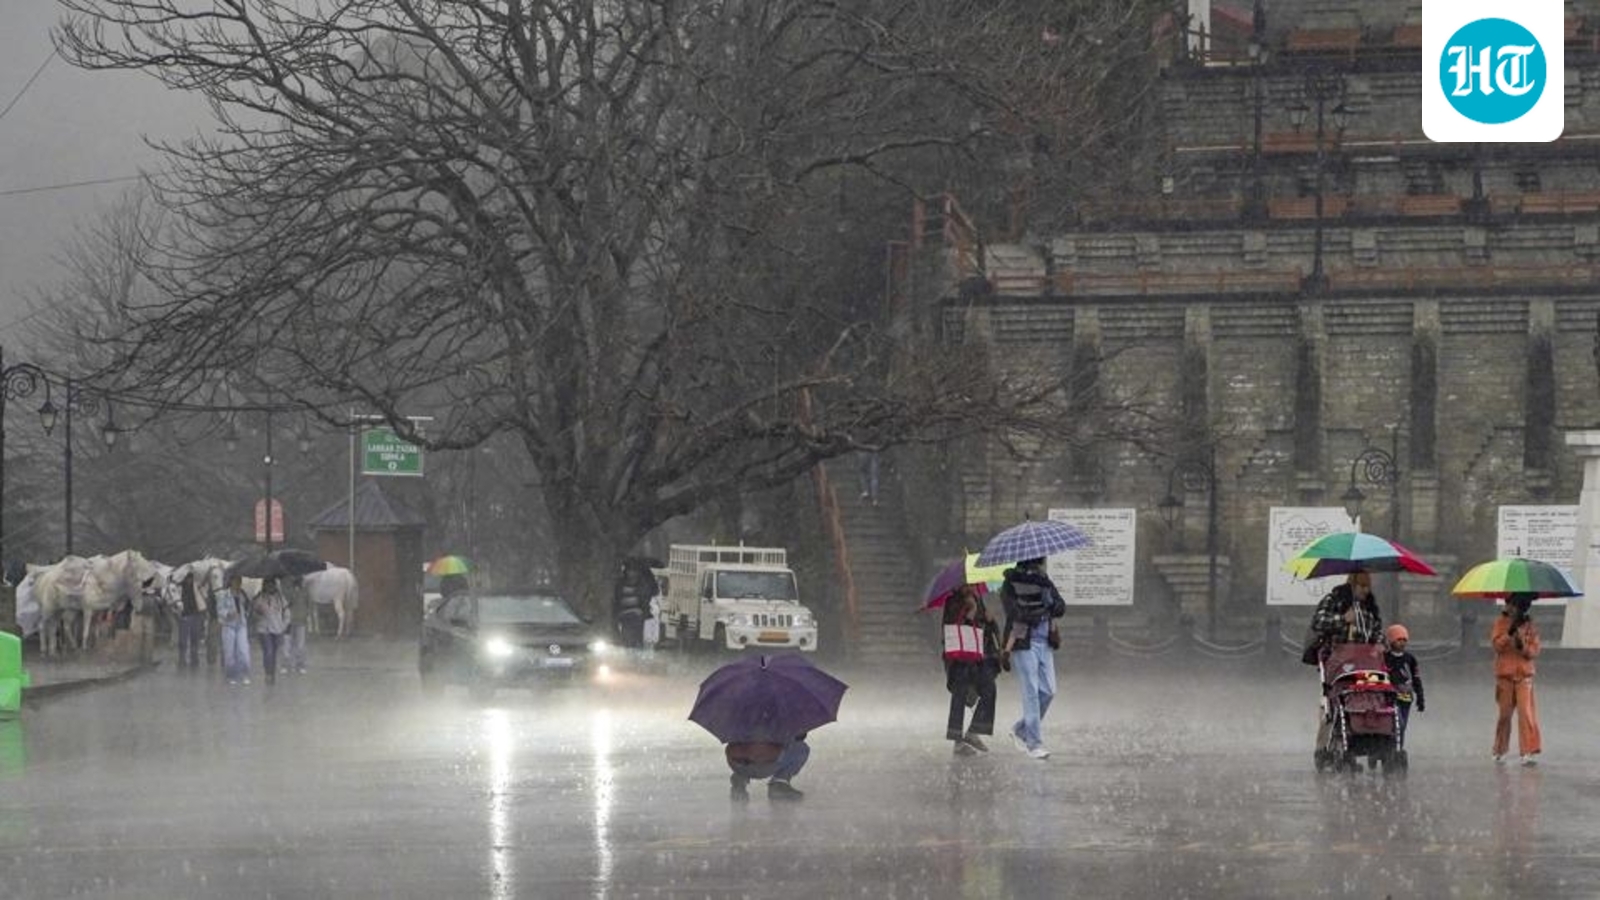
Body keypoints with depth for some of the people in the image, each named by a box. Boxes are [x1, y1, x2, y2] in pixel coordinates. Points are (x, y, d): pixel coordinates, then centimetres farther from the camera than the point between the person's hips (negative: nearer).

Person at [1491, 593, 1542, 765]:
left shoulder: (1530, 625, 4)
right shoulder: (1500, 623, 3)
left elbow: (1535, 651, 1)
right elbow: (1496, 645, -9)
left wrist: (1523, 646, -17)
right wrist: (1510, 632, -19)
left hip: (1524, 675, 0)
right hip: (1504, 675, 0)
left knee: (1526, 712, -10)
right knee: (1504, 714, 5)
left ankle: (1530, 751, -11)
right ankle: (1500, 751, 19)